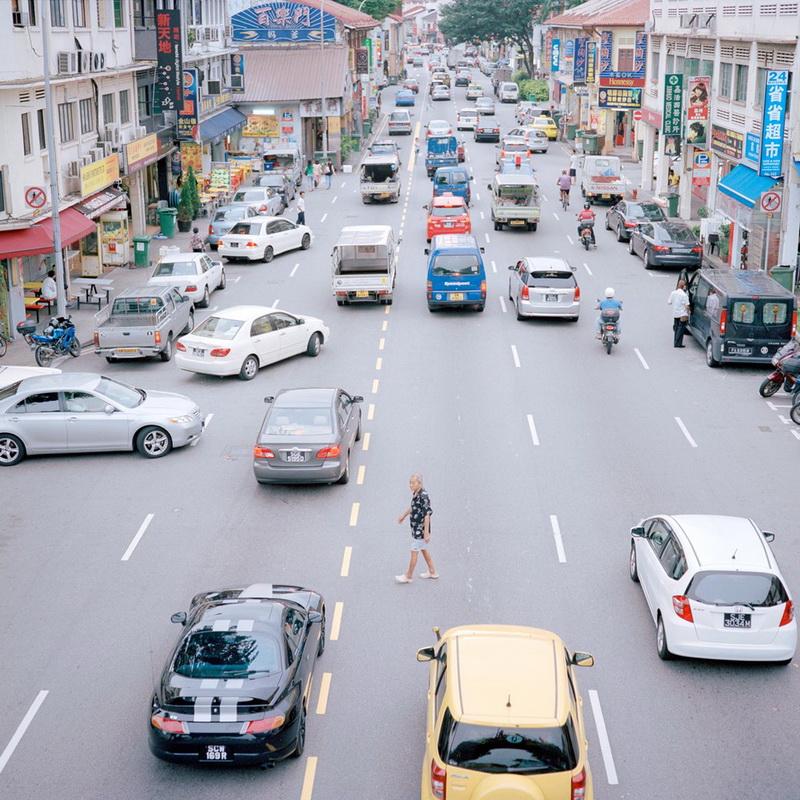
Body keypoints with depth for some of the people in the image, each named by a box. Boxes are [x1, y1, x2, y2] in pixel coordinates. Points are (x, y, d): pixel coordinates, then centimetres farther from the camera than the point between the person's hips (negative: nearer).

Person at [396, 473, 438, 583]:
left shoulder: (423, 496, -26)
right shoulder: (415, 493, 2)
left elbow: (427, 515, -26)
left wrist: (426, 532, -26)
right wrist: (403, 515, 34)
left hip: (421, 529, -9)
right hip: (415, 528, 9)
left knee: (414, 552, 2)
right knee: (423, 549, 21)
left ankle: (409, 576, 15)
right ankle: (432, 572, 34)